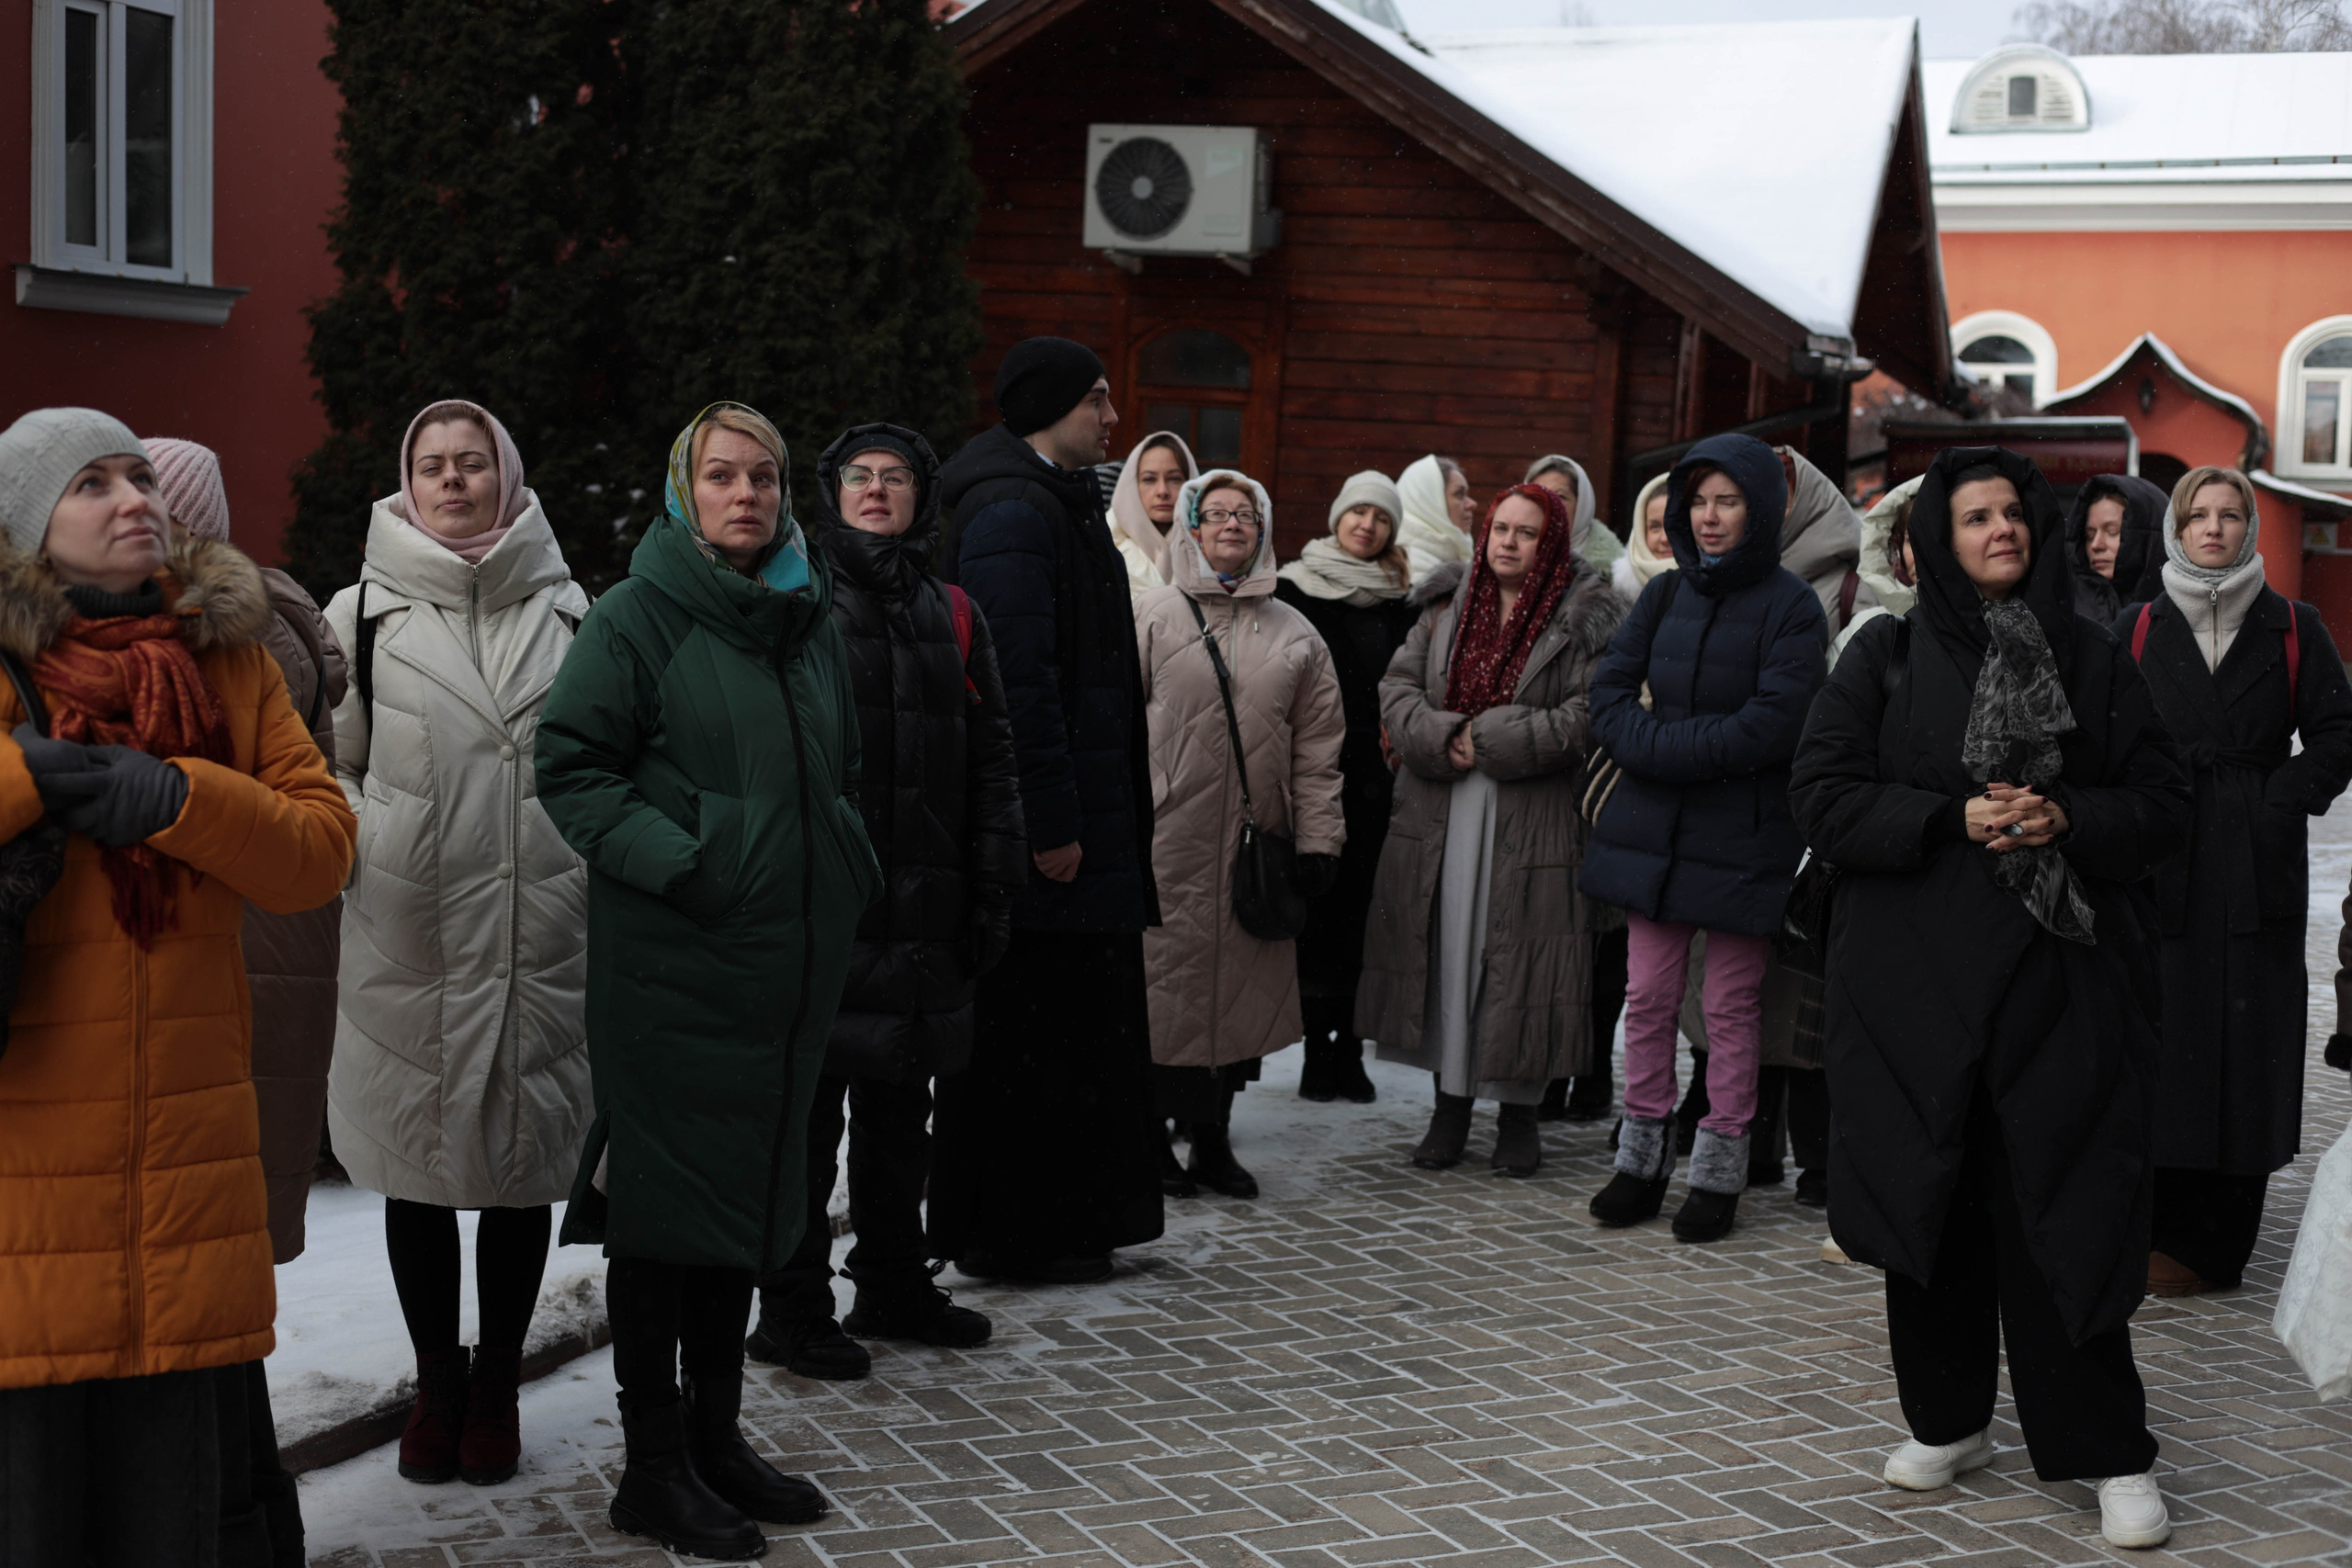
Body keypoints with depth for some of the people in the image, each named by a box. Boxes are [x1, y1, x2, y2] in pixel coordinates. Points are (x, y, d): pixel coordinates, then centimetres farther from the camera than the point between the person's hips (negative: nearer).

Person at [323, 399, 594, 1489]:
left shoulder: (564, 611, 8)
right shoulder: (362, 613, 4)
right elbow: (324, 766, 8)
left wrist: (595, 855, 4)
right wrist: (373, 846, -5)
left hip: (538, 937, 1)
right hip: (407, 941, -1)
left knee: (525, 1163, 8)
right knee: (418, 1166, 7)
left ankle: (496, 1386, 24)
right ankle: (436, 1387, 24)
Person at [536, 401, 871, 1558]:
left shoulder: (810, 620, 14)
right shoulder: (637, 617, -6)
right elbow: (572, 766, -10)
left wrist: (843, 884, 11)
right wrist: (676, 863, -18)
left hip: (784, 964, 7)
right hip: (667, 969, -7)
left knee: (751, 1198, 13)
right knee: (665, 1202, -1)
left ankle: (715, 1437, 26)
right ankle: (654, 1468, 10)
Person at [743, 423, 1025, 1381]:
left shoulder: (950, 618, 13)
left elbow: (990, 756, 14)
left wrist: (993, 882, 8)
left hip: (923, 905, 5)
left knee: (899, 1106, 16)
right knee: (808, 1106, 0)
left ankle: (894, 1284, 28)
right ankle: (793, 1311, 8)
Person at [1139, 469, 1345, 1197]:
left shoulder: (1294, 633, 12)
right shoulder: (1151, 618, 2)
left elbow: (1317, 747, 11)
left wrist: (1317, 838, 5)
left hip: (1257, 843, 3)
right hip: (1168, 842, -3)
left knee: (1243, 983, 6)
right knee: (1165, 983, -1)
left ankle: (1212, 1138, 18)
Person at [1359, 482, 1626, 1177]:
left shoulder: (1586, 619, -2)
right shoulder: (1447, 607, 12)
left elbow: (1589, 718, -11)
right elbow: (1397, 687, 9)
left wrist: (1491, 740, -14)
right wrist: (1440, 737, -10)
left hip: (1534, 824, -4)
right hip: (1439, 814, 4)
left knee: (1519, 960, -1)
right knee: (1444, 954, 6)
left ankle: (1518, 1113, 13)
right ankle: (1450, 1102, 18)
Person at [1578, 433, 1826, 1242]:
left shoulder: (1790, 606, -6)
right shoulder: (1665, 594, 9)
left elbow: (1770, 726, -15)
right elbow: (1609, 695, 2)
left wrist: (1665, 748, -15)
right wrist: (1690, 748, -13)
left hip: (1742, 836, -4)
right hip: (1652, 826, 4)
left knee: (1731, 1007, 2)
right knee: (1648, 996, 7)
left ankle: (1719, 1170, 12)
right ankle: (1642, 1159, 17)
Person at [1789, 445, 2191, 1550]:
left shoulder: (2091, 659, 8)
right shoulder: (1887, 657, 5)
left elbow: (2162, 805, 7)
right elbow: (1822, 794, -2)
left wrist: (2067, 820, -13)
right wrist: (1955, 818, -14)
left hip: (2059, 977, 0)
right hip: (1917, 977, 1)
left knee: (2062, 1213, -5)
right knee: (1933, 1203, 6)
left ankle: (2109, 1454, 4)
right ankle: (1948, 1420, 23)